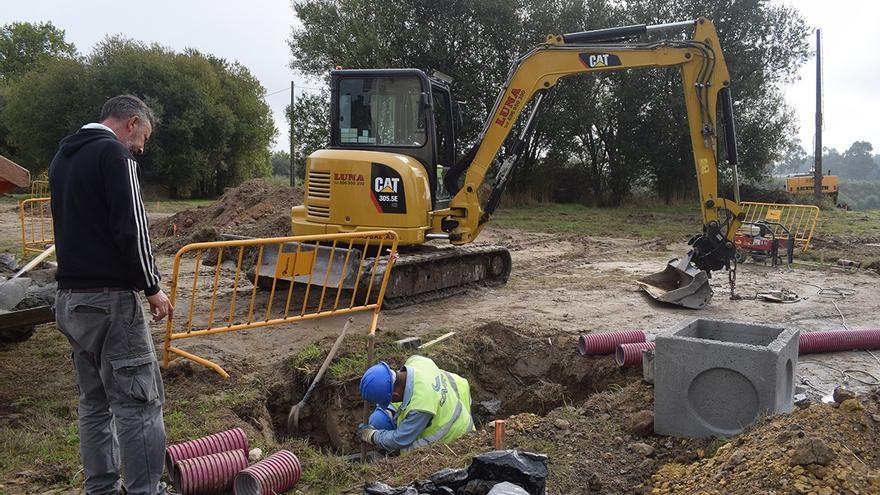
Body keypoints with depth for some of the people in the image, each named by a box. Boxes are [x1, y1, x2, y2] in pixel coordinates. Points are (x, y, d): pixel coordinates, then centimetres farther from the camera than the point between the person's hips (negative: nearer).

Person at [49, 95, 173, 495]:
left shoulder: (63, 157, 18)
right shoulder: (113, 153, -11)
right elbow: (131, 229, -18)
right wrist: (153, 288, -8)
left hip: (69, 297, 9)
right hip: (110, 297, -9)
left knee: (94, 401, 15)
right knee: (139, 401, -5)